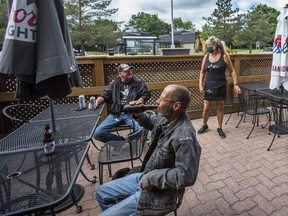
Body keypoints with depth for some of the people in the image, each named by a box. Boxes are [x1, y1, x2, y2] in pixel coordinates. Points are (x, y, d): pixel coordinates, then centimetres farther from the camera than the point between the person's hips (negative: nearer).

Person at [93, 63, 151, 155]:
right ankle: (119, 140, 8)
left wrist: (137, 102, -16)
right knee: (98, 133, -16)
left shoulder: (138, 83, 12)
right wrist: (96, 102, -11)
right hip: (115, 114, 2)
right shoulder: (114, 84, 16)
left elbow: (147, 94, 4)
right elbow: (104, 96, 12)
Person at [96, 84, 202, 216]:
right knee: (102, 192, 17)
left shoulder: (184, 137, -31)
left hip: (159, 194, -8)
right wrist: (139, 115, -4)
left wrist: (151, 178, -23)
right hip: (146, 178, 8)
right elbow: (151, 122, 17)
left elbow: (186, 176, -32)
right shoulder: (167, 118, -4)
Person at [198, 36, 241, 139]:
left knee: (220, 108, 9)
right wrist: (200, 85, -1)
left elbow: (232, 71, -2)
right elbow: (202, 72, 8)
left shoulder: (224, 56, -7)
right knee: (206, 108, 6)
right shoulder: (206, 57, 1)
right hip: (208, 87, 2)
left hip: (220, 87, -2)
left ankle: (220, 128, 24)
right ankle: (204, 125, 29)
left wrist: (235, 84, -10)